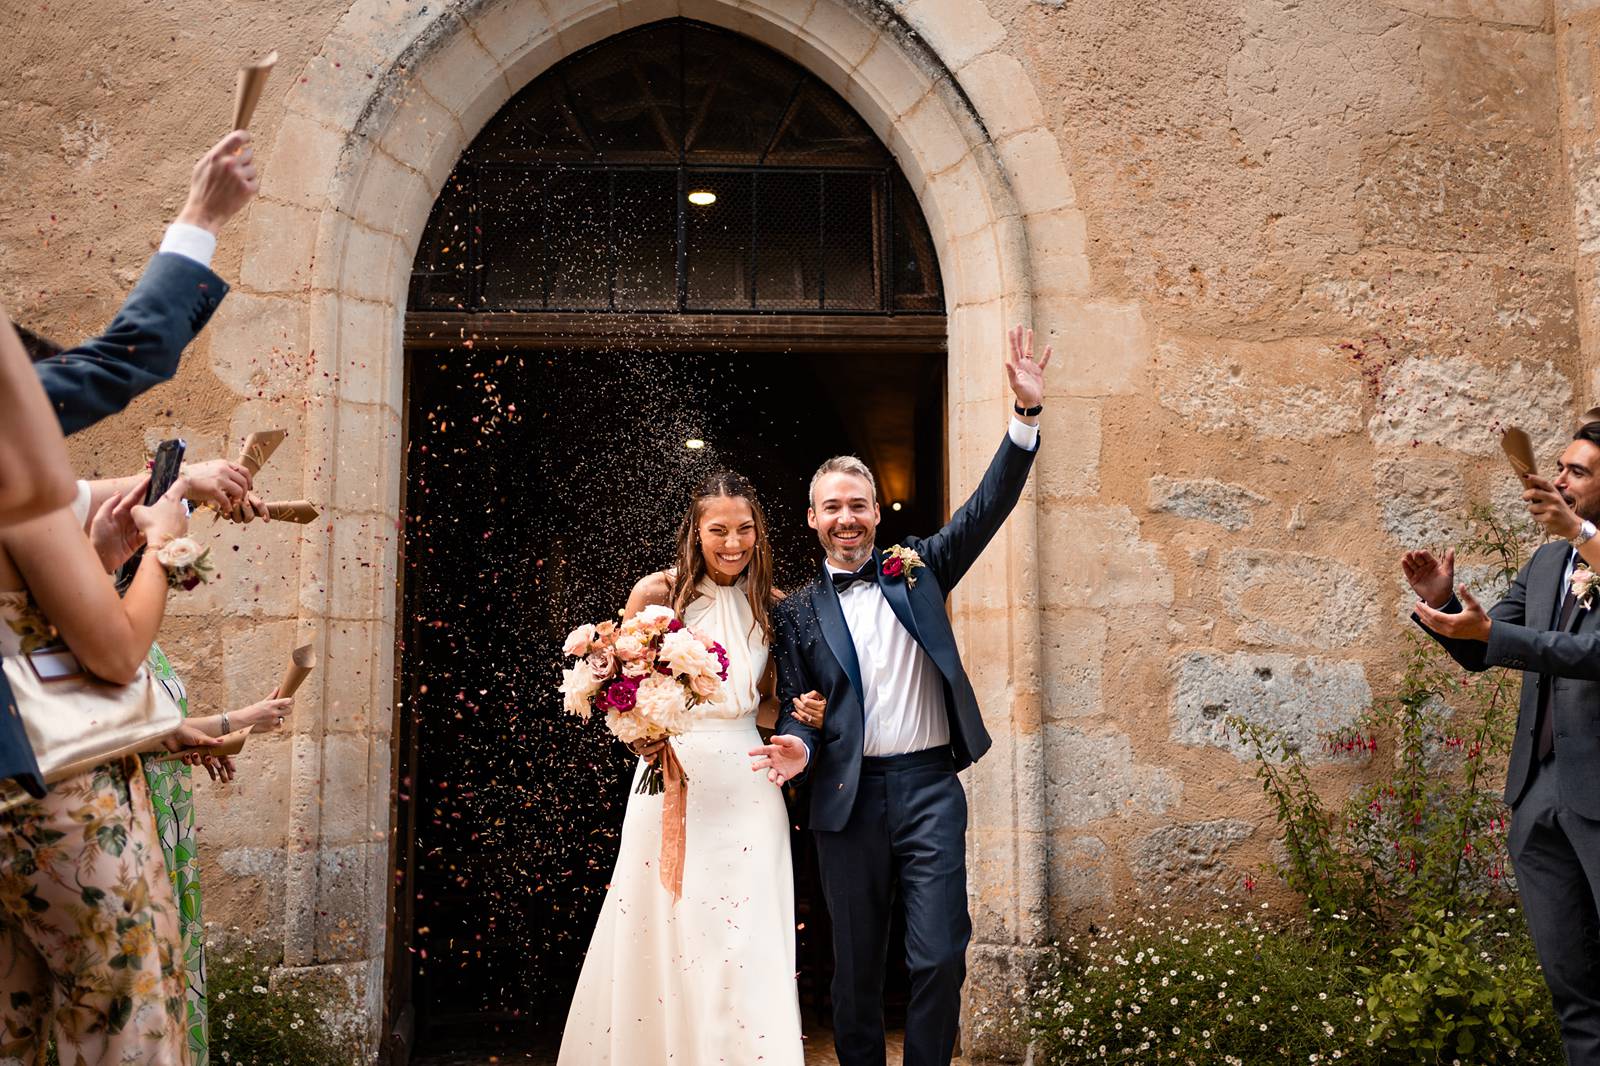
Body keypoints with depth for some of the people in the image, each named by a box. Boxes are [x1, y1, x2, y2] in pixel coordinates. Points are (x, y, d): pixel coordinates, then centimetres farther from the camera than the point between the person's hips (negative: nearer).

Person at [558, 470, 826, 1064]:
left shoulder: (772, 607, 7)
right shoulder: (657, 593, -2)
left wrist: (804, 715, -5)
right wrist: (640, 738, -15)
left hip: (746, 786, 2)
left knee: (744, 946, 2)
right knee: (665, 938, 2)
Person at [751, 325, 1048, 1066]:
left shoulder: (917, 569, 9)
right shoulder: (798, 612, 7)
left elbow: (987, 507, 2)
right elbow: (795, 704, 7)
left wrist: (1028, 414, -8)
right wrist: (797, 747, -16)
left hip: (930, 785, 0)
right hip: (848, 796, 0)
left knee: (939, 957, -3)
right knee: (855, 963, 10)